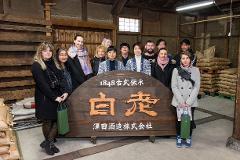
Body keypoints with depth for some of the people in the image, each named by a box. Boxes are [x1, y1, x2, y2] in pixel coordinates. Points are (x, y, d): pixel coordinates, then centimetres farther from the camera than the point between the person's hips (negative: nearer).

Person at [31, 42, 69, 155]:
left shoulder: (54, 63, 14)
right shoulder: (36, 65, -6)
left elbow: (60, 79, 8)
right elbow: (42, 84, -14)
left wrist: (64, 92, -8)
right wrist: (54, 97, -17)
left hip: (57, 96, 6)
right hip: (45, 98, -5)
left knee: (57, 120, 2)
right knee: (47, 121, 6)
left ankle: (48, 142, 18)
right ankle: (49, 143, 26)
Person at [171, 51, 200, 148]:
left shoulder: (195, 70, 0)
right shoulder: (176, 70, -1)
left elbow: (197, 87, -4)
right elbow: (174, 87, -4)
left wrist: (189, 101, -11)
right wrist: (181, 101, -12)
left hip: (191, 101, 1)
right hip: (179, 101, 0)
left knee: (190, 119, 6)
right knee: (179, 119, 6)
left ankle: (188, 138, 27)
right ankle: (179, 137, 26)